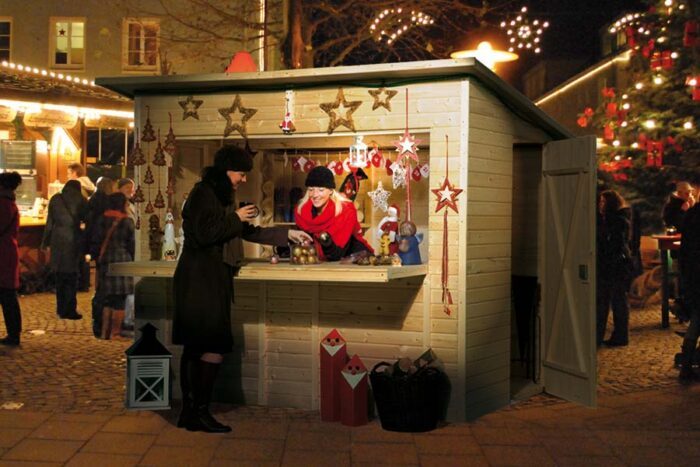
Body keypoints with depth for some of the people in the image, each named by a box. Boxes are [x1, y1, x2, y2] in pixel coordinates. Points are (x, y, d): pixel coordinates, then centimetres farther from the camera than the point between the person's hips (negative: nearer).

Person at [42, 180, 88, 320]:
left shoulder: (55, 199, 6)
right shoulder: (80, 201, 0)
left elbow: (49, 222, 7)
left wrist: (46, 242, 12)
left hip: (58, 240, 3)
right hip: (74, 240, -3)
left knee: (60, 275, 13)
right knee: (72, 276, 3)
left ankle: (61, 309, 18)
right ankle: (69, 310, 0)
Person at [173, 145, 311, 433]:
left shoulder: (219, 195, 21)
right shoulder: (204, 193, -9)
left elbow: (249, 233, 26)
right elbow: (203, 233, -21)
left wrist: (288, 234, 23)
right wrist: (235, 218, -9)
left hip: (209, 280, 10)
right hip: (202, 280, -10)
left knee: (195, 348, 9)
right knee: (214, 347, -10)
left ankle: (189, 411, 12)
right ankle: (200, 412, -3)